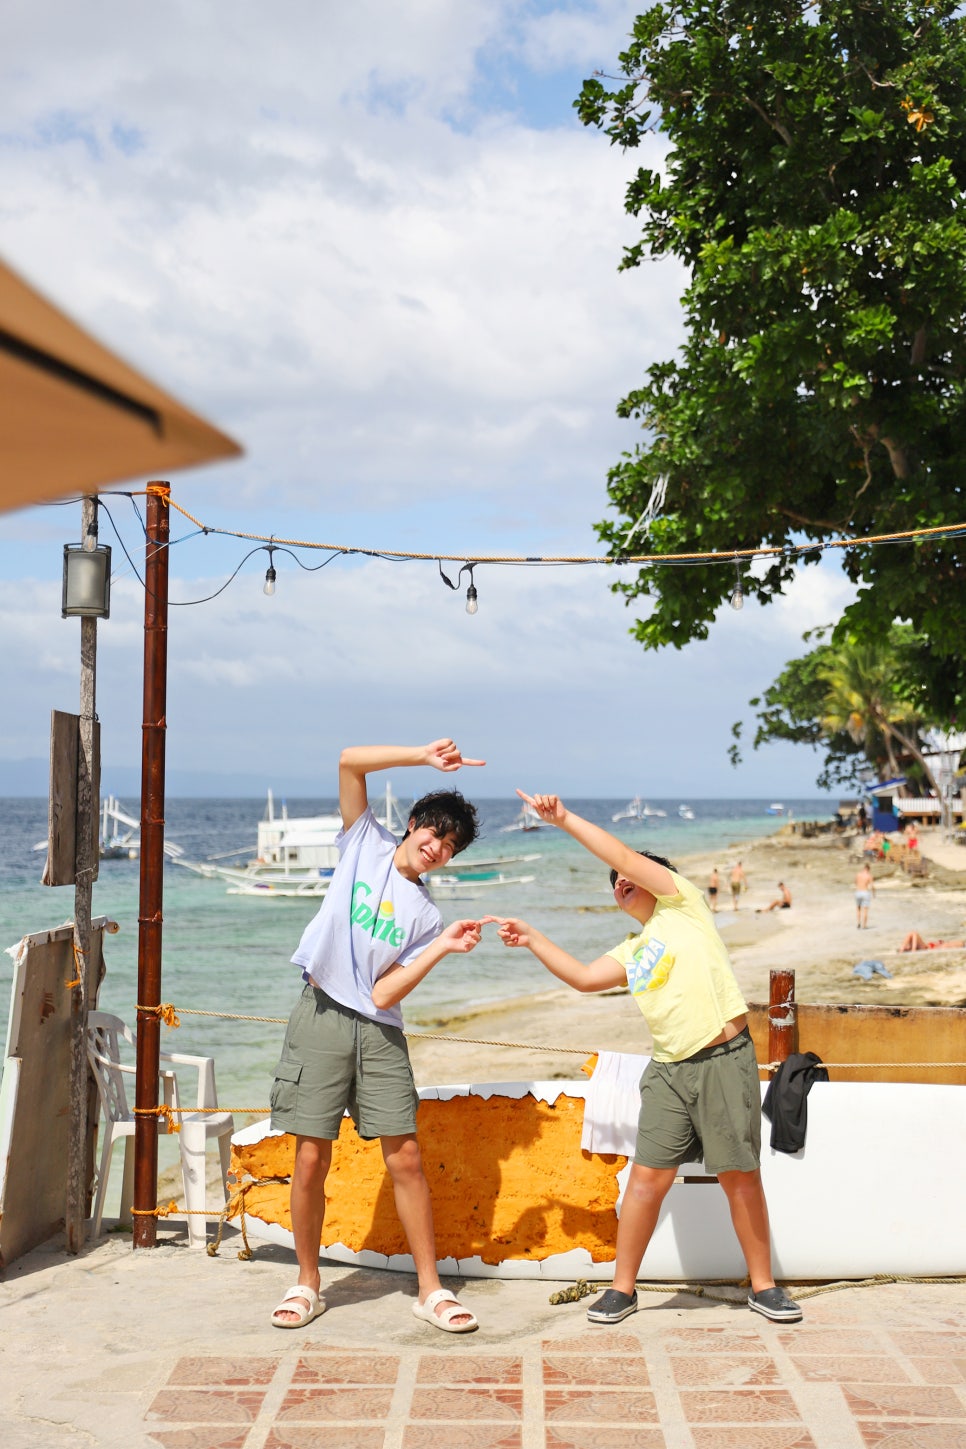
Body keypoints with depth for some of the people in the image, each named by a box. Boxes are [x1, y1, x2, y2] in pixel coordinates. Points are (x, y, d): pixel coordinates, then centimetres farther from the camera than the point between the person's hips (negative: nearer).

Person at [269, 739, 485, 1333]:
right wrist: (425, 755, -10)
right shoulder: (366, 842, 6)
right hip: (320, 1017, -1)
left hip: (379, 1033, 2)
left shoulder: (427, 916, 5)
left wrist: (442, 948, -12)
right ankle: (307, 1285, 16)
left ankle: (431, 1289, 9)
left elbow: (385, 995, -6)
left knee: (407, 1159, 0)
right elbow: (351, 761, -6)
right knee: (312, 1159, 0)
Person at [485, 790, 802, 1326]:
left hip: (725, 1059, -5)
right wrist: (531, 939, 12)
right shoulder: (630, 953, 20)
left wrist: (565, 819, -2)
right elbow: (583, 977, 16)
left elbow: (626, 858, -5)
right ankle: (622, 1289, 9)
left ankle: (763, 1285, 15)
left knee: (741, 1177, 1)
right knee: (648, 1177, -1)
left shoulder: (682, 905, 3)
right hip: (669, 1070, 5)